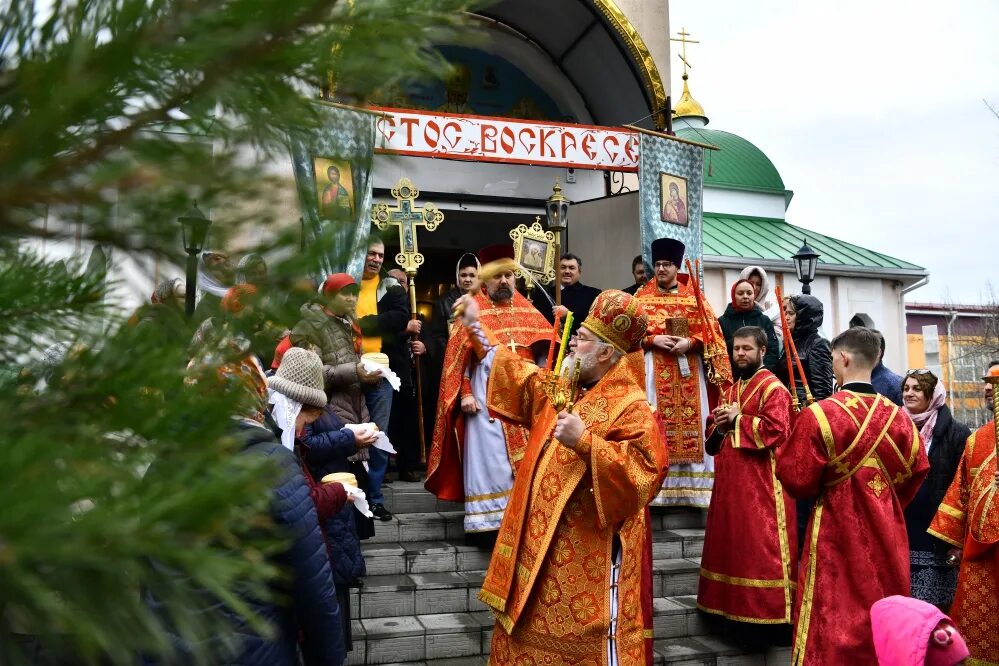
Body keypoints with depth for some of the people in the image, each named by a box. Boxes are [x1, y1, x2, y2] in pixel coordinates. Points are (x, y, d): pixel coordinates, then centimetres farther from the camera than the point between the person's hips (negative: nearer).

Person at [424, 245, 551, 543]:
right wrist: (465, 393, -10)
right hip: (487, 397, -4)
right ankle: (486, 522, -3)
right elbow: (457, 355, -2)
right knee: (489, 459, -6)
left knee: (524, 458, 5)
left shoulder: (526, 309, 12)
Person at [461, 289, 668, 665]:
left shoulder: (631, 407, -13)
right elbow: (520, 377, 28)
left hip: (590, 555, -8)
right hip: (541, 546, 9)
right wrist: (476, 327, 29)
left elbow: (645, 473, -24)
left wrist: (585, 441, -28)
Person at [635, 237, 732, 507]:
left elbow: (711, 333, 4)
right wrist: (652, 340, -12)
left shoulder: (694, 297, 10)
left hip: (689, 370, 1)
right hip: (654, 371, -1)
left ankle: (692, 485, 1)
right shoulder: (642, 298, 9)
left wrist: (690, 343, -12)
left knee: (691, 421, -3)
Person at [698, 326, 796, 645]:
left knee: (762, 550, -6)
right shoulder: (731, 391, 18)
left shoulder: (773, 389, -8)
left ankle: (769, 617, 0)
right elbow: (713, 435, 22)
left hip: (761, 484, -8)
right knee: (734, 547, 11)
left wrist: (738, 420, -13)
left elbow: (776, 431, -20)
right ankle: (740, 613, 19)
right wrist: (720, 425, -1)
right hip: (731, 483, 8)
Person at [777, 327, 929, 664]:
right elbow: (915, 475, 8)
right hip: (887, 532, 5)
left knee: (836, 621, 4)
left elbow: (797, 481, -12)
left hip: (838, 533, -4)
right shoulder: (899, 417, -1)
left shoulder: (818, 414, -16)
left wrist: (784, 453, 8)